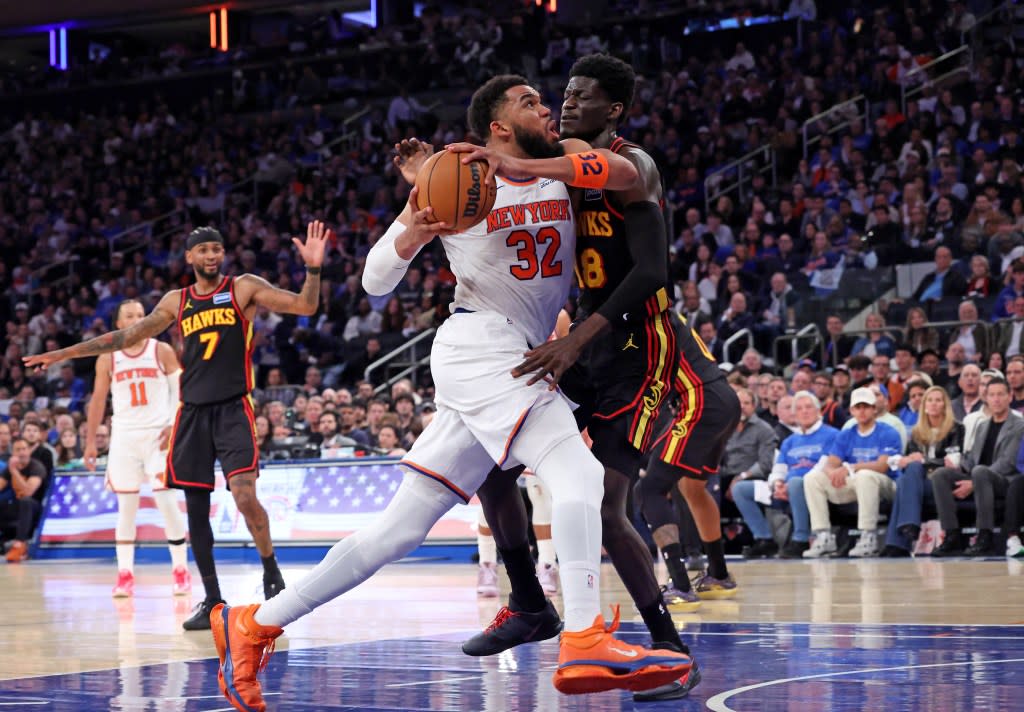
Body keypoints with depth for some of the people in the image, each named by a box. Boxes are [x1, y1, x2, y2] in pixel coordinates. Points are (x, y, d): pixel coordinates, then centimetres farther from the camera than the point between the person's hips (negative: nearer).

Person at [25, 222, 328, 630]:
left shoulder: (244, 288, 1)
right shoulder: (176, 302, 11)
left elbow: (305, 306, -6)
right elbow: (128, 337, 16)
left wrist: (312, 269, -25)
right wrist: (65, 353, 14)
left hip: (233, 409, -4)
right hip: (193, 412, 4)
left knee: (244, 496, -19)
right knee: (196, 508, 3)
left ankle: (271, 573, 4)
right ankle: (212, 601, 13)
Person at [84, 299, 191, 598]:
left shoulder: (163, 351, 0)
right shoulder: (108, 358, 5)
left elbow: (181, 391, 1)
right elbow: (98, 400, 10)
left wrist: (174, 425, -13)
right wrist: (90, 442, 5)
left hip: (159, 434, -2)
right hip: (124, 436, 2)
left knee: (167, 501, -7)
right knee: (126, 506, 2)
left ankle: (181, 570, 2)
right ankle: (125, 574, 6)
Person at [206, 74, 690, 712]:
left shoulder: (562, 160, 12)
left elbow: (626, 172, -12)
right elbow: (375, 283, 2)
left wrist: (519, 167, -22)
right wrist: (411, 235, -21)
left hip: (517, 362, 6)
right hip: (479, 347, -6)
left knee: (402, 529, 6)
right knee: (579, 473, -24)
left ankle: (254, 624, 12)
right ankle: (584, 642, -33)